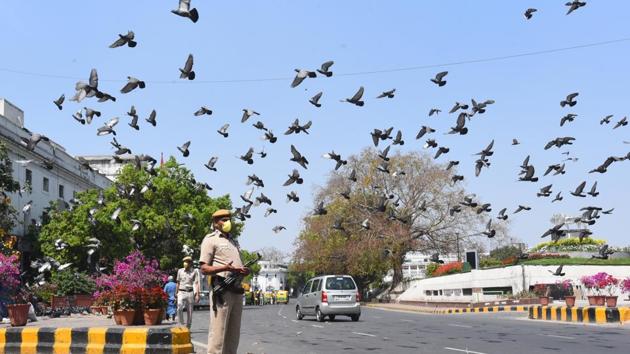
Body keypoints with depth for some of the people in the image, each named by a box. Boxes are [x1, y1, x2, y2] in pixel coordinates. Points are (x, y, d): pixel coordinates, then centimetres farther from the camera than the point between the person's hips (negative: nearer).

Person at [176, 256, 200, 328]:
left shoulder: (194, 271, 2)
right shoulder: (180, 271, 9)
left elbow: (196, 283, -2)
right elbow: (178, 283, 17)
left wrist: (197, 295, -11)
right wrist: (176, 293, 17)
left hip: (190, 293, -1)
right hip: (181, 292, 1)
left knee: (190, 311, 3)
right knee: (179, 308, -21)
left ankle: (188, 327, 14)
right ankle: (181, 324, -12)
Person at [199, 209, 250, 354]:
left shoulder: (233, 241, 26)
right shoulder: (211, 239, 2)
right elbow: (204, 268, -6)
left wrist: (244, 271, 6)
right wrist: (224, 268, -22)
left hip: (237, 290, 8)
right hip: (222, 289, -7)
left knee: (233, 334, 8)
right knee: (218, 333, -11)